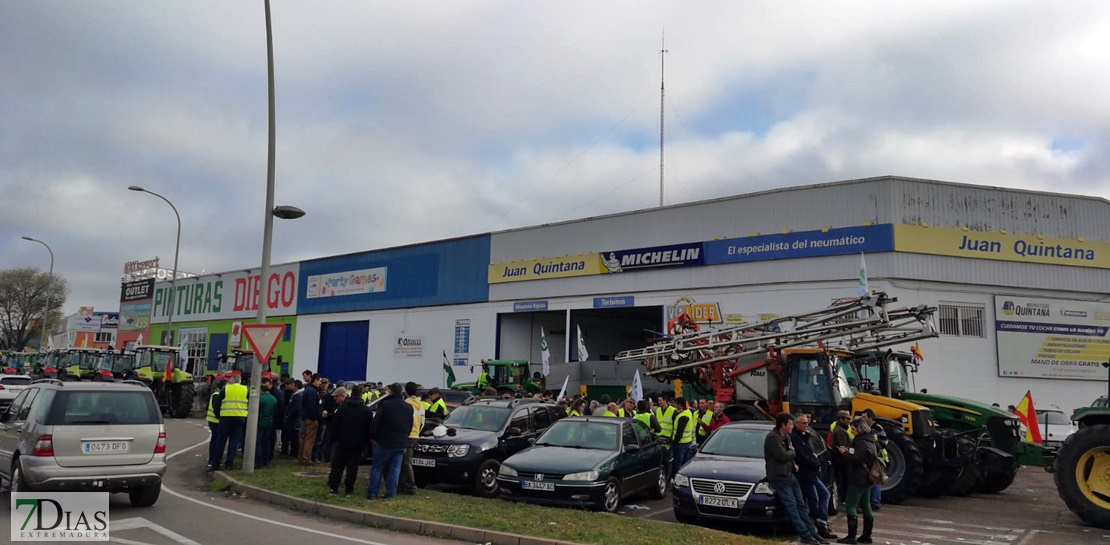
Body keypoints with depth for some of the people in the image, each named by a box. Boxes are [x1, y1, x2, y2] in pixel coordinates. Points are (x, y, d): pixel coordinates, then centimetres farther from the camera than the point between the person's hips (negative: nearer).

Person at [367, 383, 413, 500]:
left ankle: (372, 493, 2)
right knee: (394, 470, 8)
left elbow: (376, 422, -9)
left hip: (384, 442, -4)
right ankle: (391, 494, 7)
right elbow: (410, 426, 15)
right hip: (401, 444, 4)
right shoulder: (408, 407, 9)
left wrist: (373, 437, 1)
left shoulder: (384, 405, -10)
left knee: (377, 468, 4)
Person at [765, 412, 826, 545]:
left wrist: (794, 464, 3)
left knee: (801, 505, 10)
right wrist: (793, 452, -3)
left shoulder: (786, 437, 14)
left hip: (790, 475, 9)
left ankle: (812, 532, 14)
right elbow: (782, 456, -22)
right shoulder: (772, 437, -17)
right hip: (779, 478, -9)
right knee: (792, 507, -7)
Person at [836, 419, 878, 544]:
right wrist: (848, 452, 8)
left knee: (851, 506, -7)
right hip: (866, 478, 10)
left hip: (858, 479, -10)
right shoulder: (868, 440, 14)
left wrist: (844, 453, -11)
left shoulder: (861, 442, -17)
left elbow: (857, 459, -25)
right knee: (865, 506, 13)